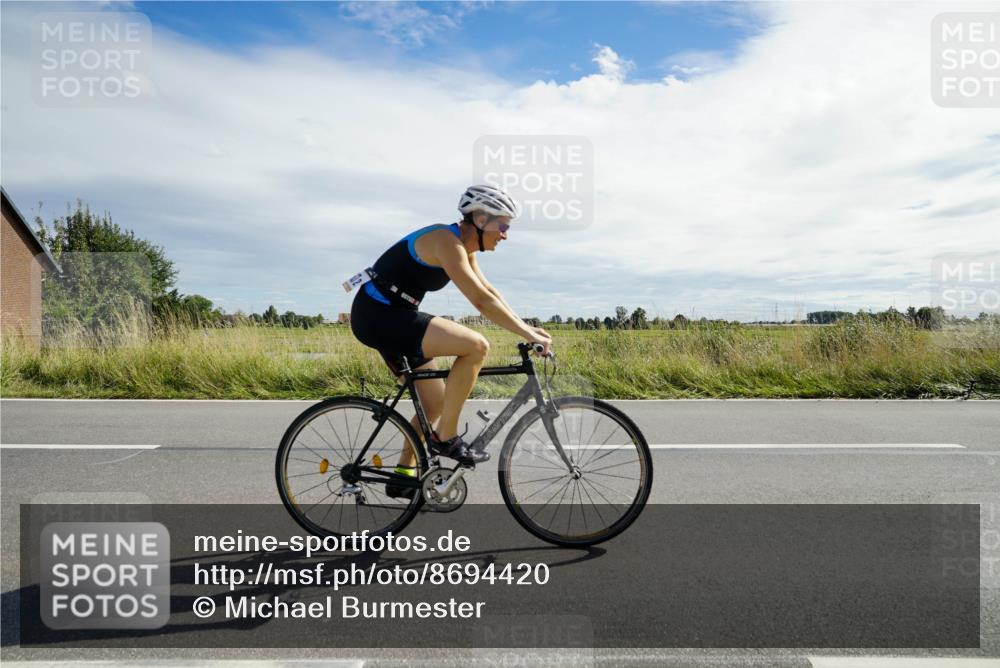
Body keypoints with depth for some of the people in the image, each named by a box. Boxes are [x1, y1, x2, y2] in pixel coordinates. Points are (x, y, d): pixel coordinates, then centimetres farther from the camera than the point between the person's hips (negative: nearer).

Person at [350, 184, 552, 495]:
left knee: (435, 401, 13)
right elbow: (481, 300, -27)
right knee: (476, 346, -20)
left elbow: (490, 291, 15)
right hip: (379, 315, -10)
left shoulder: (463, 245, 10)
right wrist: (528, 335, -22)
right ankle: (446, 438, -9)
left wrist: (527, 327, 7)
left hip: (388, 317, 10)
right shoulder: (446, 241, -20)